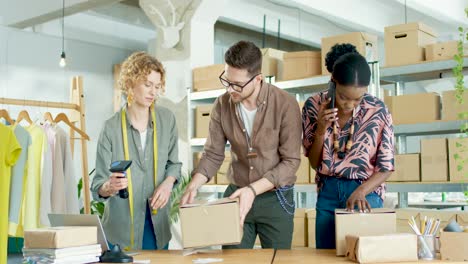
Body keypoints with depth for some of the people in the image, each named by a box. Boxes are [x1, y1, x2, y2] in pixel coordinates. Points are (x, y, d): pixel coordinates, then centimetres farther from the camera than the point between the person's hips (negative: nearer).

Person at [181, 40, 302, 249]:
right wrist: (193, 185, -17)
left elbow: (291, 161, -16)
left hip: (275, 198, -2)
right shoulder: (222, 105, -6)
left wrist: (252, 189, -25)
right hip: (236, 194, 3)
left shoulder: (285, 105, -17)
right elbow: (213, 154, 0)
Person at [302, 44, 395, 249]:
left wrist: (360, 192, -23)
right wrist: (321, 130, -19)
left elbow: (386, 167, -7)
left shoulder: (378, 111, -13)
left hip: (366, 192, -2)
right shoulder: (314, 106, -8)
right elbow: (314, 163, -2)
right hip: (328, 193, 2)